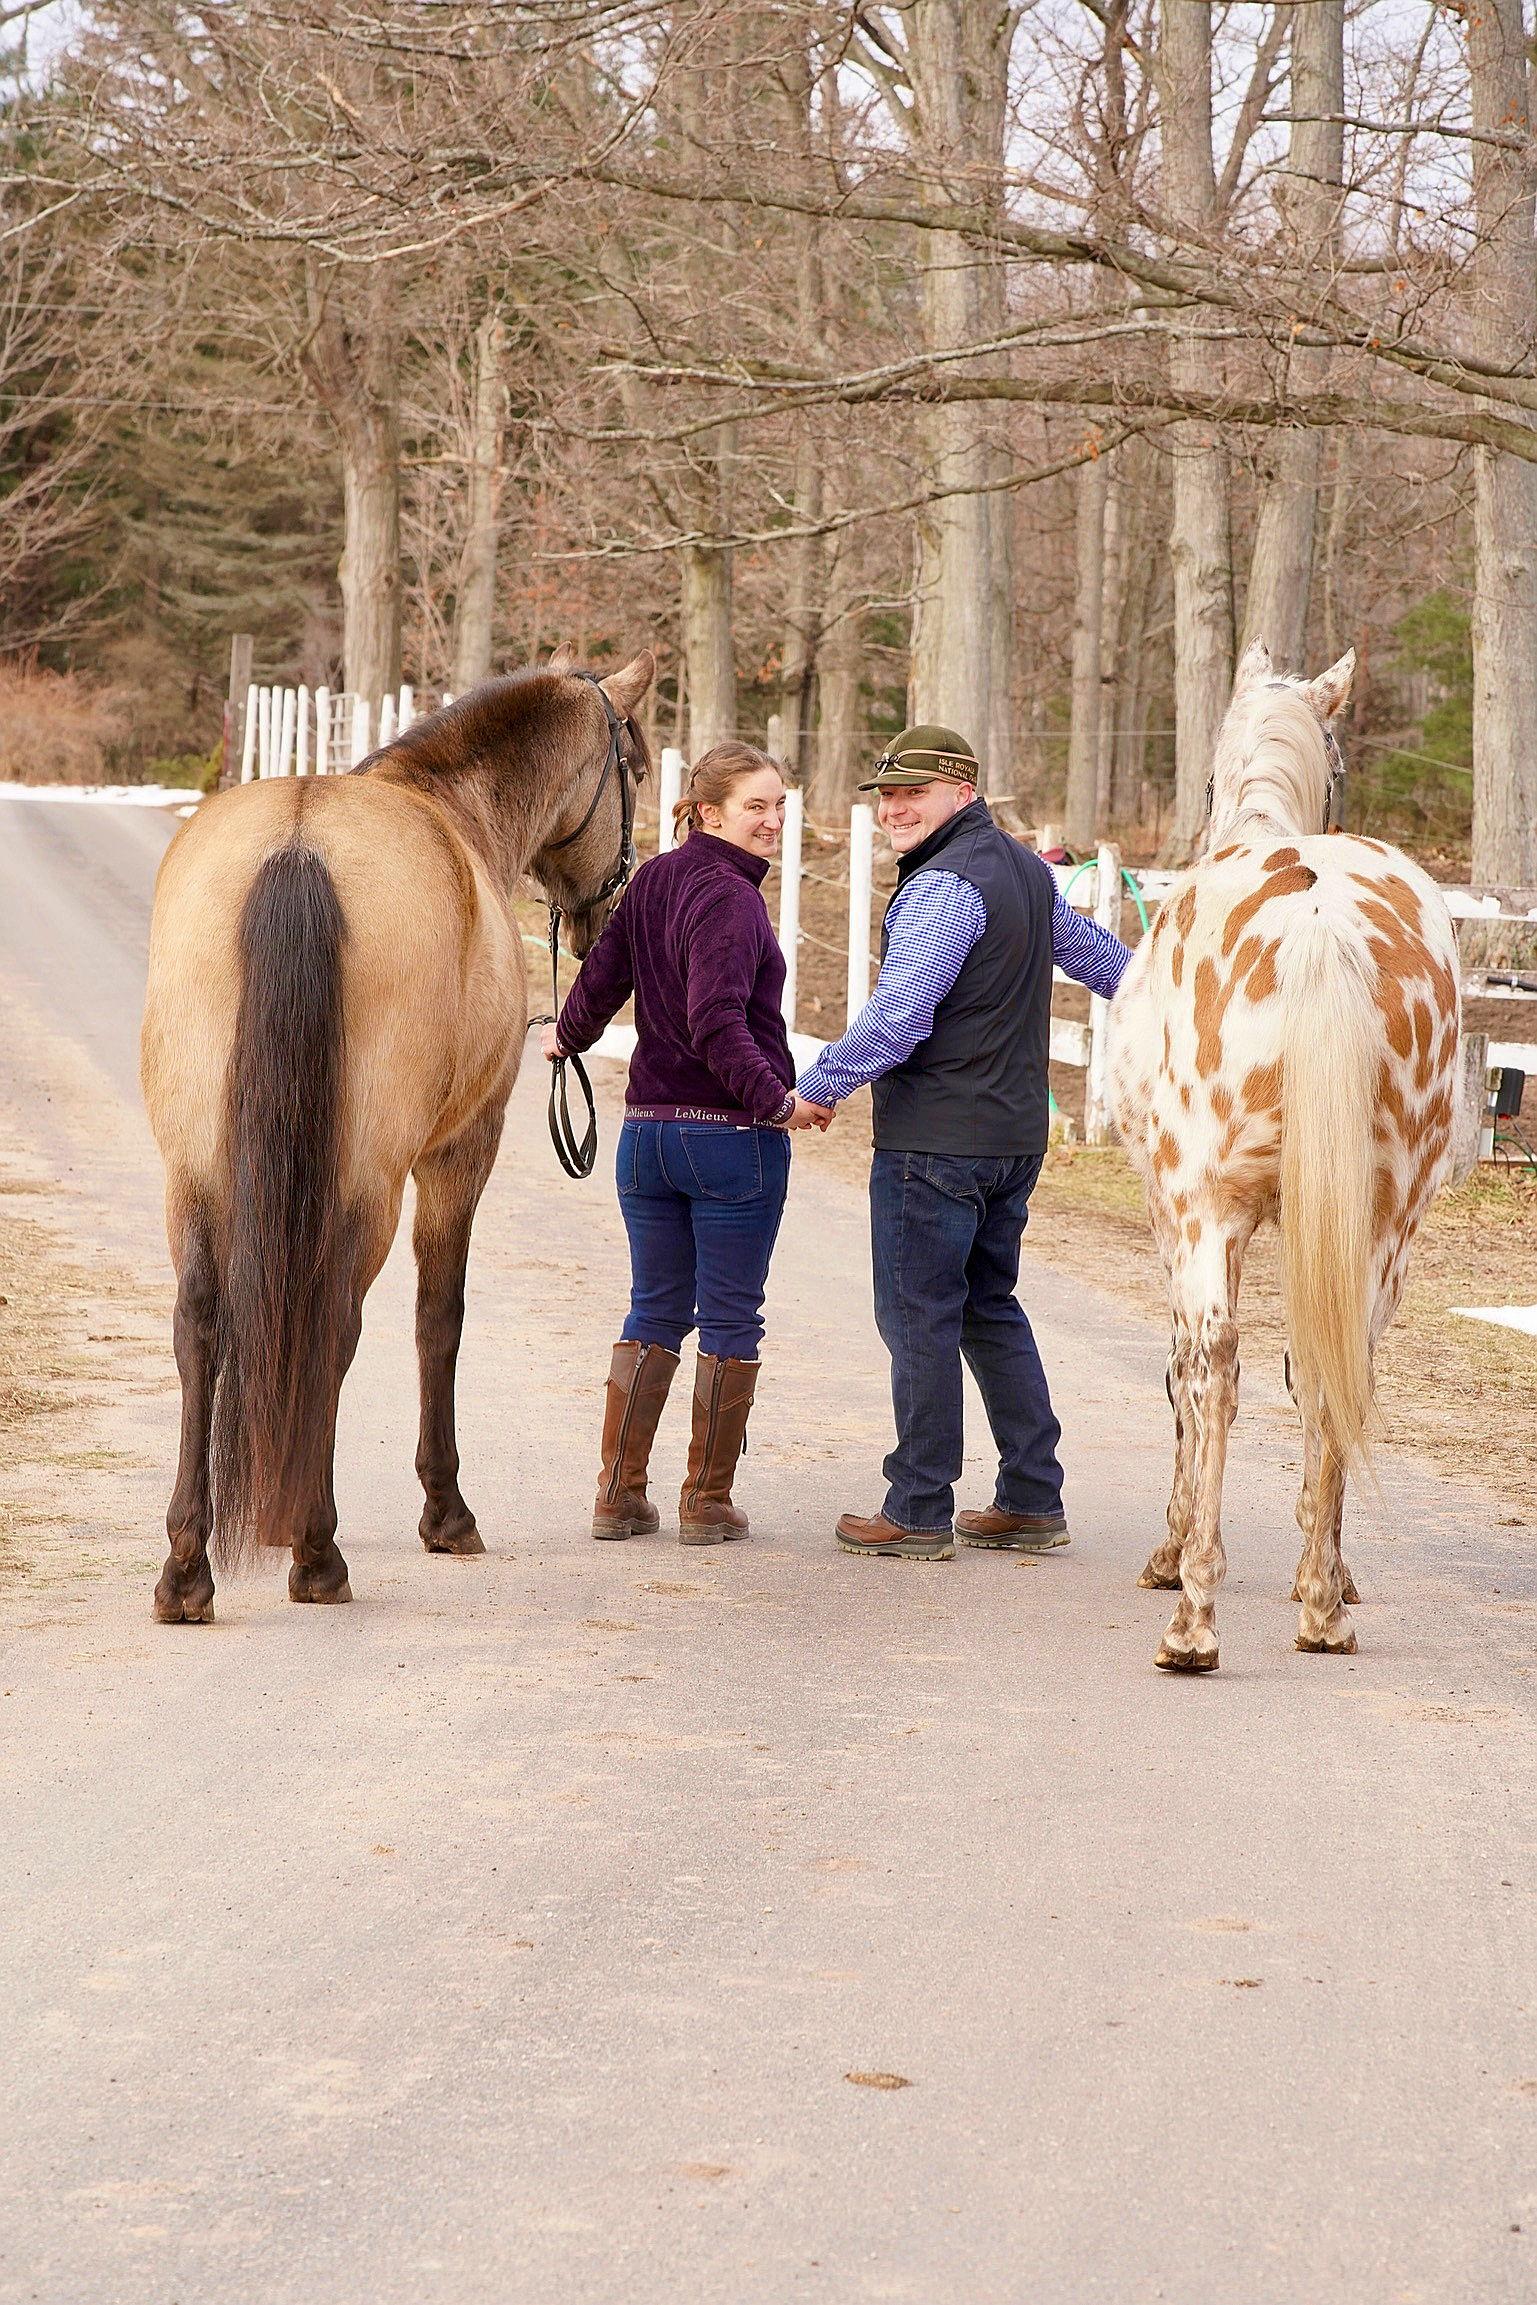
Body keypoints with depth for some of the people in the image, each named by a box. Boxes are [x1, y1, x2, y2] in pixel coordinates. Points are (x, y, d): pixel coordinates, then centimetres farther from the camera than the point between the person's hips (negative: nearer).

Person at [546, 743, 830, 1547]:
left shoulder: (653, 881, 7)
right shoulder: (730, 899, -16)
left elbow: (602, 976, 16)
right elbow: (717, 1025, -25)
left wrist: (570, 1036, 34)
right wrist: (776, 1101, -27)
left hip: (647, 1131, 7)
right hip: (731, 1136, -7)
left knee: (654, 1313, 15)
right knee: (729, 1322, 4)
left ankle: (619, 1494, 14)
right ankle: (707, 1502, 9)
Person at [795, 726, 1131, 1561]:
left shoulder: (945, 886, -18)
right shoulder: (1026, 870, 13)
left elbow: (898, 1016, -24)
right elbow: (1087, 949, 29)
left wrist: (817, 1087, -12)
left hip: (932, 1141, -10)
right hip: (1014, 1138, 10)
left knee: (918, 1318, -2)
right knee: (990, 1309, 17)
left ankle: (919, 1512, 3)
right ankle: (1032, 1501, 18)